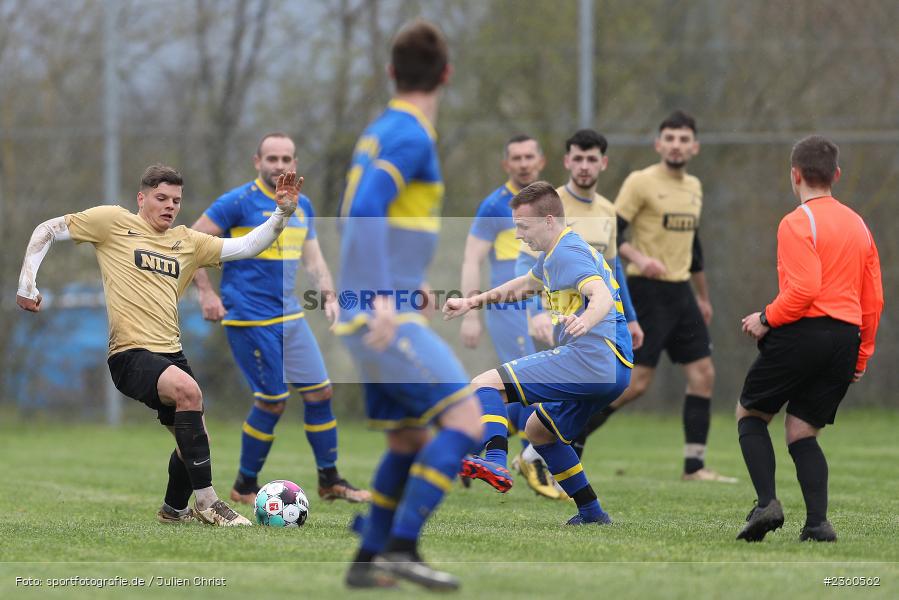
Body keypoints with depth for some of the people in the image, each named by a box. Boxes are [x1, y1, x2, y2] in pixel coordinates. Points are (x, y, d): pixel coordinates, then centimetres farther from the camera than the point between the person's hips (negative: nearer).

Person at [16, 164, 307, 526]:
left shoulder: (186, 241, 17)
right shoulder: (113, 221, 2)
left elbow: (247, 247, 14)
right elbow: (47, 231, 5)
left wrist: (282, 212, 1)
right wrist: (26, 285, -5)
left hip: (171, 353, 8)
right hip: (130, 354, -8)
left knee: (194, 441, 13)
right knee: (187, 389, -33)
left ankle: (174, 510, 43)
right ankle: (206, 503, -28)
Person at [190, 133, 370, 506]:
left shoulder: (301, 206, 12)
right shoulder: (239, 202, -9)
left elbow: (312, 257, 20)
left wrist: (328, 293, 3)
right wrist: (205, 292, -15)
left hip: (290, 316, 7)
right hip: (250, 318, -7)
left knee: (320, 392, 4)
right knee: (273, 401, -7)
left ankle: (330, 482, 15)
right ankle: (244, 487, 8)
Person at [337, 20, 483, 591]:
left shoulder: (381, 131, 15)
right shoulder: (410, 136, -13)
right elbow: (365, 209, -26)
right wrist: (381, 297, -33)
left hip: (383, 314, 9)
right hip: (385, 319, -9)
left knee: (411, 440, 16)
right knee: (466, 420, -13)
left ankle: (369, 560, 18)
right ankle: (401, 546, -16)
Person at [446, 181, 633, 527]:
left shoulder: (567, 253, -9)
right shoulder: (554, 255, 23)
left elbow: (602, 297, -26)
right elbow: (527, 284, 43)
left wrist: (585, 321, -47)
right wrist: (472, 303, 41)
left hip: (590, 356, -10)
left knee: (485, 384, -17)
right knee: (538, 430, 27)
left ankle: (492, 464, -41)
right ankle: (592, 513, 23)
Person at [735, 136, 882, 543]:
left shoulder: (797, 223, -7)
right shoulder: (858, 225, 16)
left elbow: (804, 290, -18)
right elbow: (874, 299, 16)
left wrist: (766, 319, -5)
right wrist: (862, 353, 21)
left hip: (803, 330, -6)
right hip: (847, 338, 6)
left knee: (750, 413, 11)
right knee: (802, 432, 10)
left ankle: (766, 502, -8)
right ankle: (818, 522, -8)